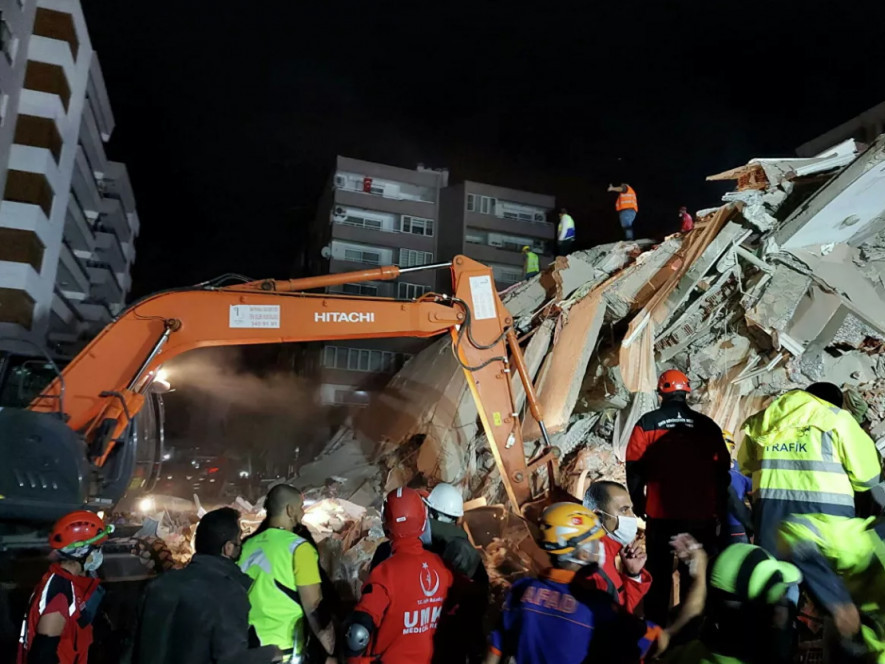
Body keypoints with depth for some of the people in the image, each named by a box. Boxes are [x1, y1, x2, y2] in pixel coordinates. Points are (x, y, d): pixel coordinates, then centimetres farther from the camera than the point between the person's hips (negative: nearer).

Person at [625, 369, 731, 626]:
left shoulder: (647, 423, -3)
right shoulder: (707, 426, 1)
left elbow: (634, 468, -4)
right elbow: (722, 472, 4)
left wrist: (639, 503, 9)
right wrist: (720, 509, 15)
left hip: (660, 513, -1)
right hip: (700, 516, 1)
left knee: (659, 575, 11)